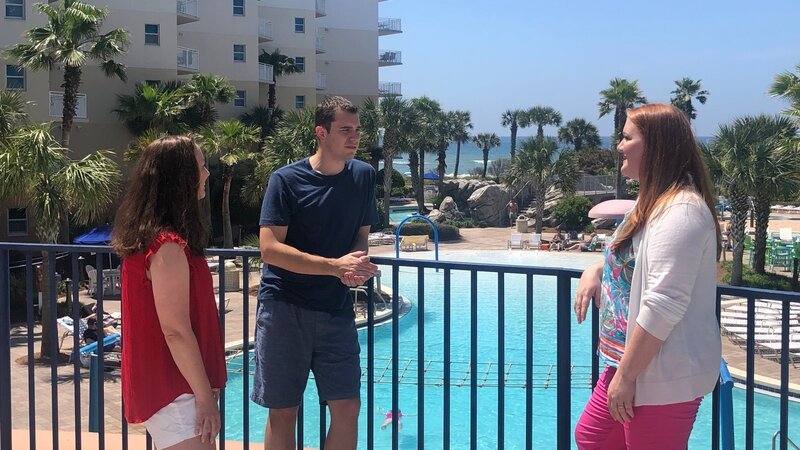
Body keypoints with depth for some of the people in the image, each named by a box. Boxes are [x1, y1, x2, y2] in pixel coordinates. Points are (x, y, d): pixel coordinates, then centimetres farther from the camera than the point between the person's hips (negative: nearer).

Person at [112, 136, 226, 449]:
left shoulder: (148, 236, 9)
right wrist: (205, 396, -17)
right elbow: (176, 331, -23)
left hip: (163, 384, 10)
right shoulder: (169, 246, -22)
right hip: (172, 389, -10)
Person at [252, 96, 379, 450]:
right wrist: (335, 266, -21)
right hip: (284, 307, -3)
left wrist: (357, 262, -8)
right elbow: (270, 249, -15)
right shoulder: (286, 180, -8)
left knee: (348, 407, 2)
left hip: (336, 308, 4)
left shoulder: (363, 176, 5)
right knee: (283, 411, 5)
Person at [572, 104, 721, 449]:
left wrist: (626, 376, -23)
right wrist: (597, 270, 8)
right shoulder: (655, 202, 13)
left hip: (665, 378, -11)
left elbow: (663, 307, -27)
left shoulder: (680, 211, -22)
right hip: (630, 360, 11)